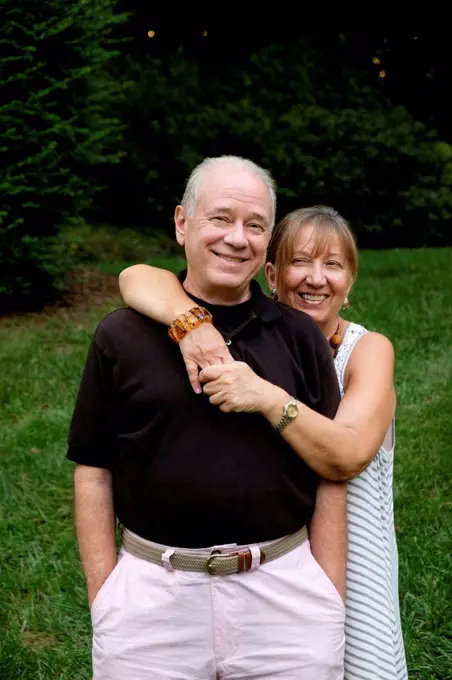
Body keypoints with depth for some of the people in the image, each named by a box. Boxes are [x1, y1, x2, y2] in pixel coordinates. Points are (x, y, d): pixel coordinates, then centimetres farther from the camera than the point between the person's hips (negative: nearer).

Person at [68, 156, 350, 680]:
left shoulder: (298, 335, 4)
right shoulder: (122, 336, 1)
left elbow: (341, 463, 4)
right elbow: (93, 471, 2)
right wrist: (102, 599, -1)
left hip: (285, 589, 1)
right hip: (152, 595, -1)